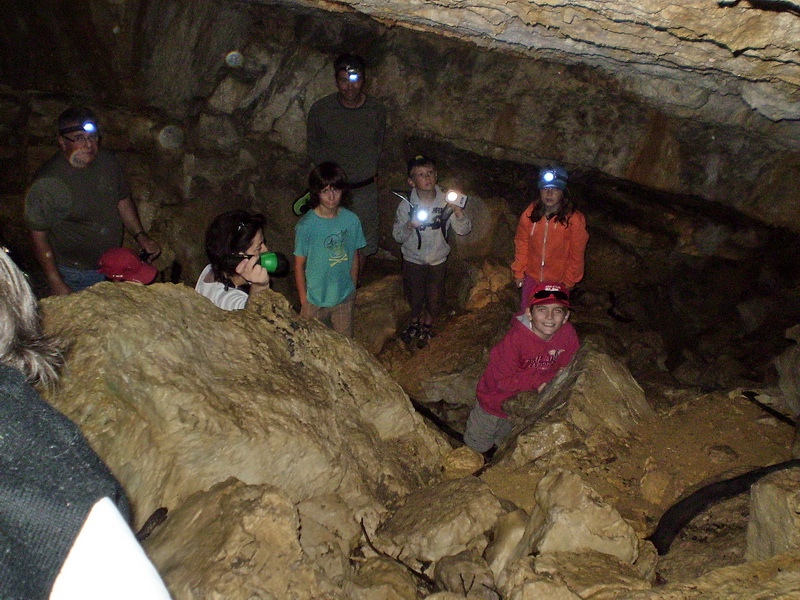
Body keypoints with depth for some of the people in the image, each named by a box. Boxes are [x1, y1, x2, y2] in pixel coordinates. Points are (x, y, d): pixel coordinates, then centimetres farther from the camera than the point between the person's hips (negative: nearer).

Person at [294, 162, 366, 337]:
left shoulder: (352, 220, -9)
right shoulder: (306, 226, -19)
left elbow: (354, 256, 4)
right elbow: (299, 265, -11)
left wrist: (353, 288, 10)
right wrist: (303, 300, -6)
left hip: (345, 297, 3)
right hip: (315, 301, -3)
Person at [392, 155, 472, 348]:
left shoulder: (446, 202, -14)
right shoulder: (406, 205, -15)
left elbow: (463, 230, -14)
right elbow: (398, 236, -10)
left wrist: (459, 213, -33)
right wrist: (410, 226, -31)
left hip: (437, 260, 0)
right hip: (413, 259, 0)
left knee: (434, 298, 14)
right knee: (415, 296, 17)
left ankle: (427, 325, 44)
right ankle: (415, 320, 49)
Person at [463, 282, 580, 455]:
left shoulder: (568, 334, -20)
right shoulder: (515, 339, -36)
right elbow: (504, 381, -33)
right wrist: (545, 378, -35)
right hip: (498, 400, -4)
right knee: (478, 446, 19)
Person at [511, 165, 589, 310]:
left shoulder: (574, 219, -19)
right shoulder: (530, 213, -10)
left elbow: (577, 254, -9)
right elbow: (521, 243, 2)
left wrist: (569, 281, -2)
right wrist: (518, 272, 6)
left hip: (558, 281, -3)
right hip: (532, 277, 3)